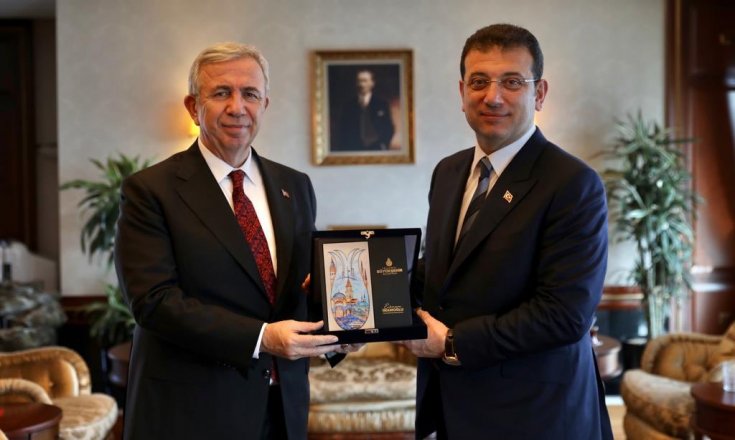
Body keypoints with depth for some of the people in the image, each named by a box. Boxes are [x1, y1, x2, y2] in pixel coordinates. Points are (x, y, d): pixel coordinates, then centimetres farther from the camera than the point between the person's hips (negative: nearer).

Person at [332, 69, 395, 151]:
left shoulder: (381, 104, 4)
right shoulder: (348, 105, 7)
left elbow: (389, 129, 4)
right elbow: (341, 130, 8)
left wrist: (383, 145, -8)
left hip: (375, 150, -1)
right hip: (353, 150, 1)